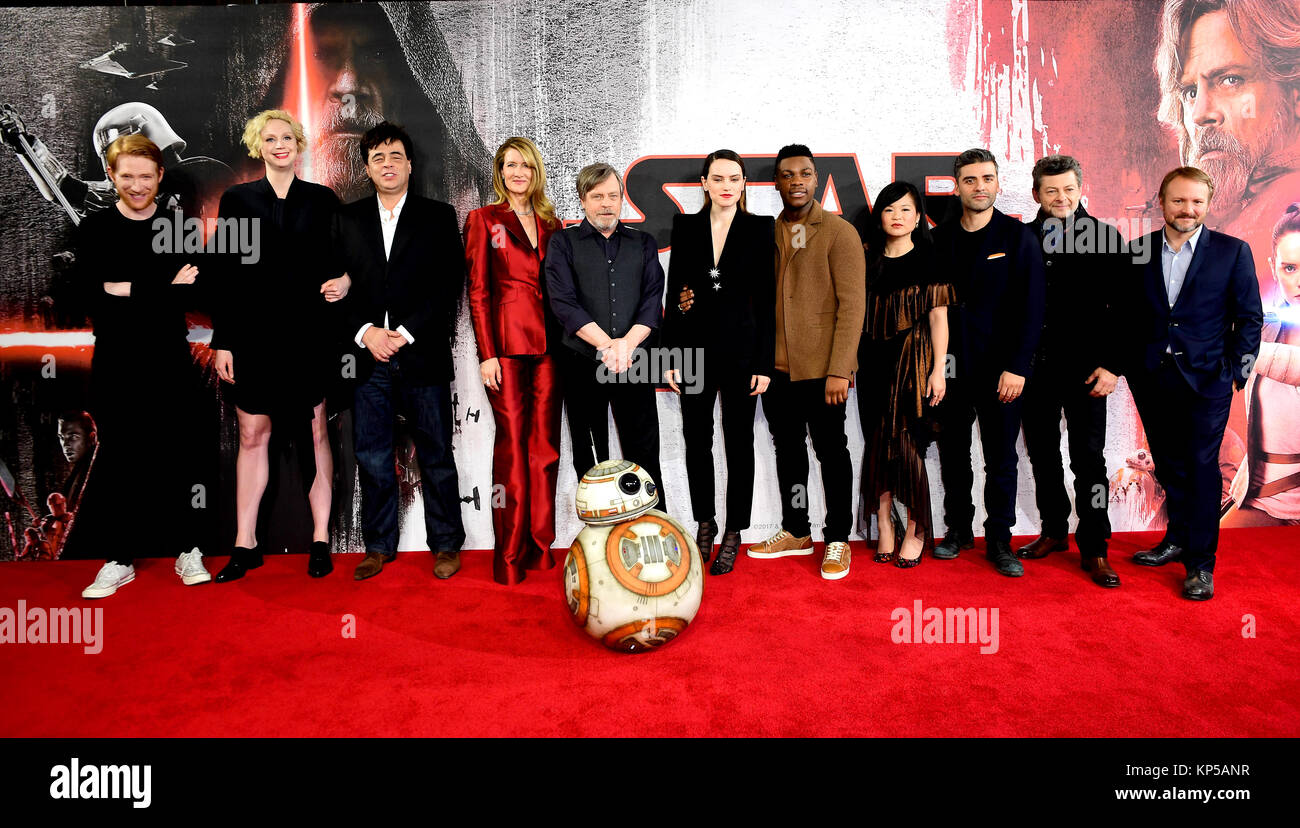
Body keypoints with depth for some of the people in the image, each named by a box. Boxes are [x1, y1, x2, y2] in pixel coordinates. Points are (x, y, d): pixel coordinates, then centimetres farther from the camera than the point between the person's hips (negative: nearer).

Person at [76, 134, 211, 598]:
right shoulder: (95, 230, 3)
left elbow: (189, 296, -7)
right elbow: (96, 299, -8)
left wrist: (132, 292, -16)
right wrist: (164, 290, -12)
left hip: (169, 360, 0)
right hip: (115, 363, 1)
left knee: (172, 455, 4)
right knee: (116, 459, 5)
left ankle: (185, 550, 17)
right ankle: (120, 560, 17)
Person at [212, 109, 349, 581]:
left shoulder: (323, 199, 8)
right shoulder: (237, 199, 7)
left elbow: (341, 260, 14)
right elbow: (226, 273, 4)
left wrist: (344, 281, -10)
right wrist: (222, 340, -1)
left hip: (309, 333, 0)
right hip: (253, 334, 0)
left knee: (314, 434, 4)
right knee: (252, 436, 4)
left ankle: (321, 540, 13)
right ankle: (245, 544, 14)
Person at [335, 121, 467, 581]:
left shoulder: (439, 217, 5)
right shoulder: (348, 220, 13)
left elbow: (449, 286, -3)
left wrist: (404, 333, -11)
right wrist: (365, 332, -9)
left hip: (423, 356, -2)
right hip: (367, 358, 3)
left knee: (436, 457, 4)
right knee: (372, 458, 8)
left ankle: (446, 544, 17)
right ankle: (379, 546, 22)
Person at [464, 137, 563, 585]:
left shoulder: (551, 224, 15)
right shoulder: (483, 220, 4)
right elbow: (478, 291, -1)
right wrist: (487, 353, -9)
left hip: (549, 344, 4)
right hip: (506, 343, -4)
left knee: (545, 444, 6)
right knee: (512, 444, -3)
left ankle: (541, 546, 16)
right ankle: (510, 555, 7)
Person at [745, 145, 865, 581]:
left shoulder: (840, 232, -5)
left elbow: (852, 304, -10)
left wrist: (839, 369, -15)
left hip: (820, 368, -5)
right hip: (776, 365, 5)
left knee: (831, 451, 5)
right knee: (787, 449, 14)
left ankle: (838, 540, 18)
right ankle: (796, 532, 28)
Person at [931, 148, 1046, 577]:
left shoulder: (1018, 237, 0)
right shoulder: (939, 238, 6)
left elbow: (1031, 307, -4)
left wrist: (1018, 367, -11)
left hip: (999, 369, -2)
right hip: (949, 365, 2)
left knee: (1001, 461, 5)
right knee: (953, 454, 11)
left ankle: (999, 541, 17)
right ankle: (958, 529, 26)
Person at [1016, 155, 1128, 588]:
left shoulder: (1106, 239, 2)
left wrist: (1112, 365, -7)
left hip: (1084, 369, -2)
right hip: (1033, 368, 3)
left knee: (1088, 460, 1)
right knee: (1042, 455, 11)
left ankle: (1094, 550, 11)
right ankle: (1054, 531, 27)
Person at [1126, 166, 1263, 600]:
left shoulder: (1232, 251, 0)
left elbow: (1249, 317, 2)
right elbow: (1127, 313, 8)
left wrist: (1236, 370, -5)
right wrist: (1127, 367, 0)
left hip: (1205, 378, -2)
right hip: (1152, 378, 3)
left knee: (1201, 468, -2)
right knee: (1169, 466, 13)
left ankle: (1200, 564, 6)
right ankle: (1178, 539, 30)